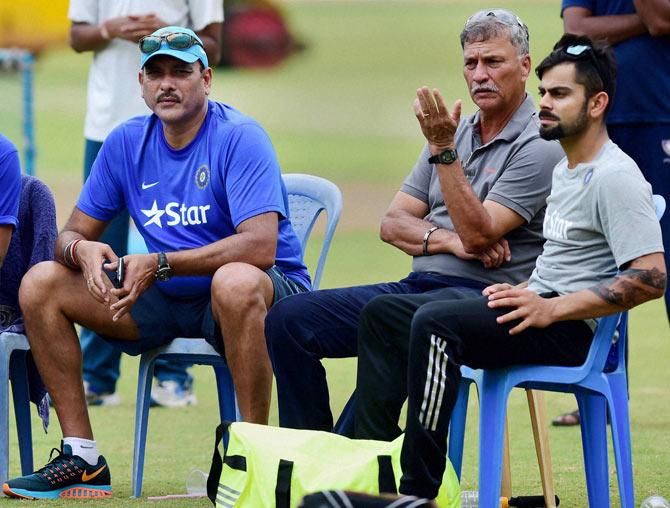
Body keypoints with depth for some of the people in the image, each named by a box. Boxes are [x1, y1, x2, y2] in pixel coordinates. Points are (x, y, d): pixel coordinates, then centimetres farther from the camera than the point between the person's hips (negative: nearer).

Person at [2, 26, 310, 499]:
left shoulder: (240, 137, -16)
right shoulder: (127, 142, 3)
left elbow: (260, 246, -28)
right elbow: (71, 234, 7)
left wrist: (159, 264, -32)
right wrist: (83, 250, -20)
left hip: (271, 288, -6)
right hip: (168, 300, 6)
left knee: (235, 282, -43)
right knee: (40, 284, -7)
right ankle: (82, 457, -7)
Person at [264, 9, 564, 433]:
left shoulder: (540, 146, -6)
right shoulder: (456, 132, 18)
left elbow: (477, 236, -17)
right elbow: (393, 224, 14)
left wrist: (443, 150, -23)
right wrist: (448, 239, -6)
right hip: (417, 286, 8)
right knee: (290, 318, -7)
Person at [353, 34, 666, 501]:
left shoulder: (616, 177, -12)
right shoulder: (565, 169, 21)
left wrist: (552, 308, -22)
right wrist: (525, 293, 10)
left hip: (571, 329, -11)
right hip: (541, 306, 11)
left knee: (435, 321, -31)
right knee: (383, 313, 7)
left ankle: (419, 491, -31)